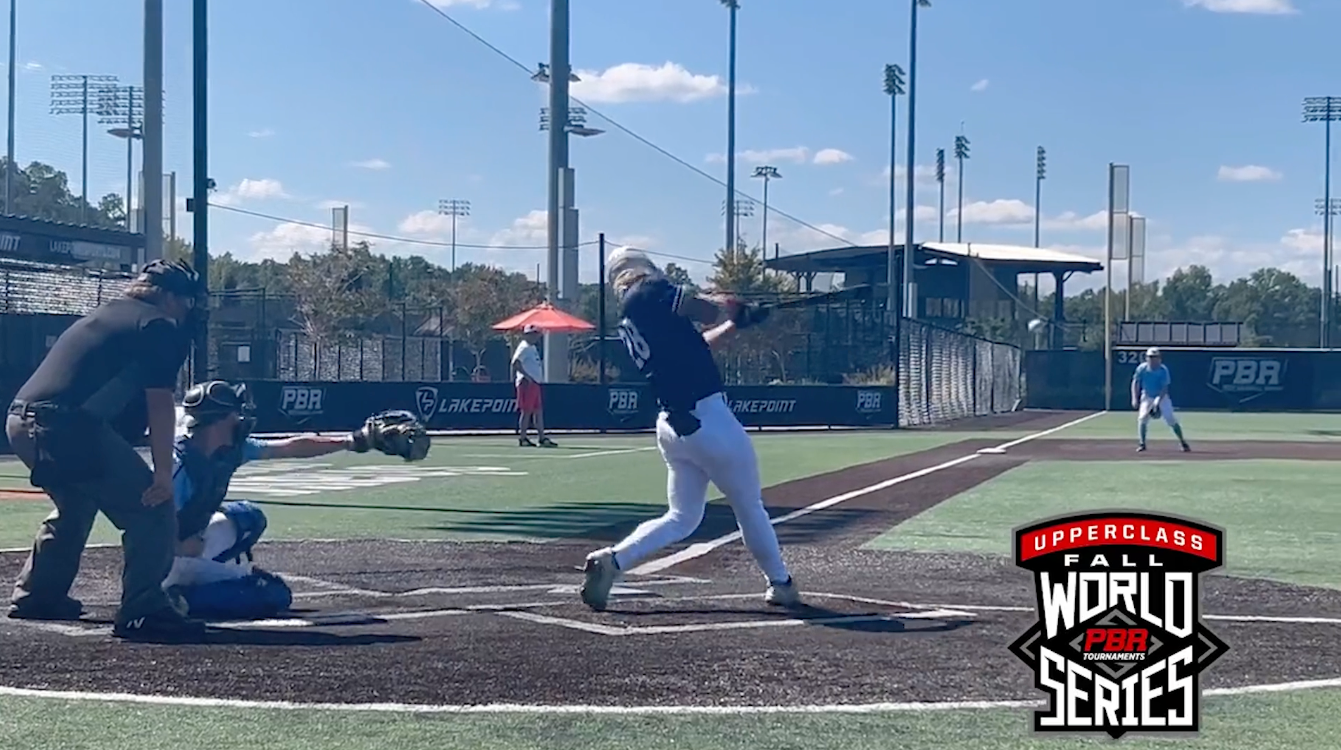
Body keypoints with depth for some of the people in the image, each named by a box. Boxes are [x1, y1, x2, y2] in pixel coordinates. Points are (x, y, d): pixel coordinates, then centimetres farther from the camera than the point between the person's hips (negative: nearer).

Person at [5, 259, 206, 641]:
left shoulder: (104, 315, 28)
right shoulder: (159, 325, 2)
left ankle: (36, 597, 39)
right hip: (68, 426, -10)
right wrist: (164, 473, -9)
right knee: (152, 510, -6)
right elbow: (159, 404, -7)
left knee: (75, 505, 32)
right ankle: (142, 612, -12)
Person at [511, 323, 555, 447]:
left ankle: (542, 437, 12)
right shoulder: (524, 347, -11)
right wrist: (526, 376, -24)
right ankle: (522, 438, -1)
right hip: (527, 383, -10)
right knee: (526, 411, -6)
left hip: (534, 383, 10)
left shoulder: (533, 348, 18)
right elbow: (515, 362, -22)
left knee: (538, 411, 9)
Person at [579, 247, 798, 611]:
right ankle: (780, 584, 22)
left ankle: (613, 558, -4)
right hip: (709, 418, -7)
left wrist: (736, 323, 27)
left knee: (683, 517, 15)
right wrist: (727, 307, 12)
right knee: (749, 507, 10)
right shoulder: (651, 291, -7)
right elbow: (708, 313, -10)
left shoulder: (626, 324, 17)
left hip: (671, 426, 7)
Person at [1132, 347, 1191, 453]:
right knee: (1142, 417, -16)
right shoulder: (1142, 368, -15)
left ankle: (1182, 442, 3)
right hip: (1147, 396, 2)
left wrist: (1158, 402, -32)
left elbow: (1164, 388, -22)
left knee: (1171, 419, -11)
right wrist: (1135, 399, -14)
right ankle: (1142, 443, -4)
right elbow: (1135, 383, -5)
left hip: (1161, 397, -2)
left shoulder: (1163, 370, -20)